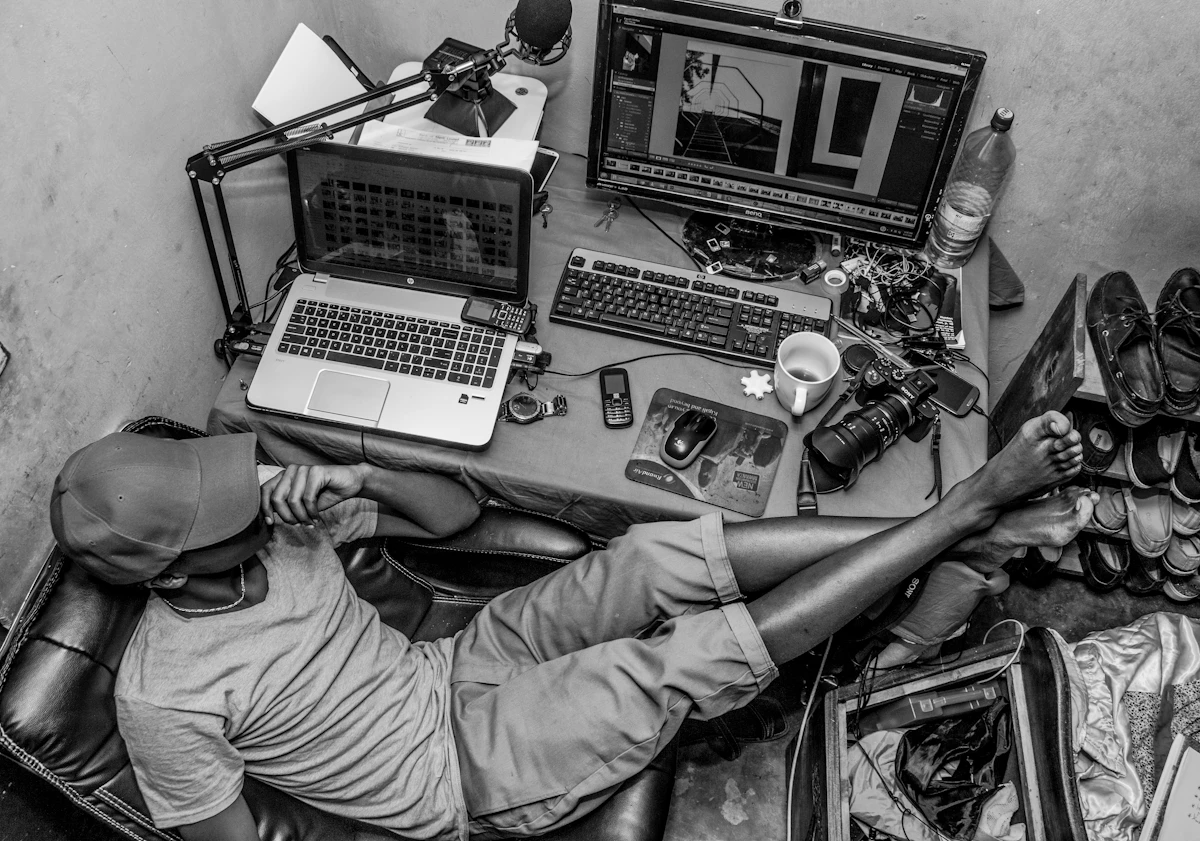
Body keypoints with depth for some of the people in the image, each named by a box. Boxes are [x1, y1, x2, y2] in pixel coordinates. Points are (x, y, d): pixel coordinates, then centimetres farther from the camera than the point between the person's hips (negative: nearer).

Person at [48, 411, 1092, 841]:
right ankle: (967, 506, -13)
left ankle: (967, 533, -10)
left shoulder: (270, 517, -5)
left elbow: (458, 510, -1)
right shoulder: (166, 699, -19)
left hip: (464, 664, 5)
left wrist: (363, 480, -22)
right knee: (702, 657, -22)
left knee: (666, 557, -19)